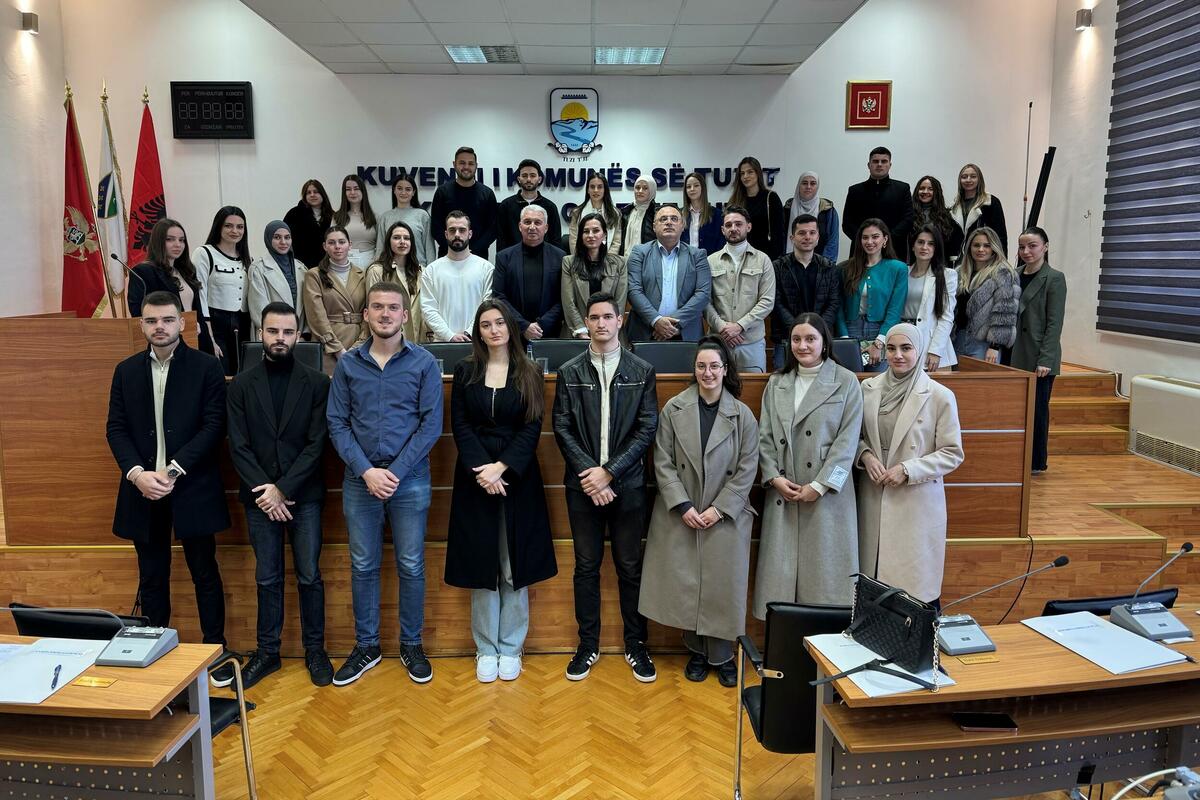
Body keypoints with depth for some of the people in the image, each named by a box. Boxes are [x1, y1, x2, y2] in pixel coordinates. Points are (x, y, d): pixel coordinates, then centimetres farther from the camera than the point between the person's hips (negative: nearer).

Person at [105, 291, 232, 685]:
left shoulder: (207, 367, -3)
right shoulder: (126, 371, 9)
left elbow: (214, 426, -9)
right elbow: (116, 429, 5)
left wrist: (173, 470, -16)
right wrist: (137, 473, -11)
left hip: (192, 488, -3)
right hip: (143, 489, 3)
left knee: (204, 573, 5)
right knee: (152, 578, 12)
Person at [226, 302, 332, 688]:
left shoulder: (317, 383, -2)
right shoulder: (241, 384, 4)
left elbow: (316, 444, -7)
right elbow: (238, 446, -1)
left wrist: (283, 489, -13)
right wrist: (265, 490, -11)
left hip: (304, 495, -1)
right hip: (260, 496, 2)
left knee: (309, 576, 5)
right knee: (267, 579, 11)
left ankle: (314, 649, 20)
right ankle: (267, 651, 24)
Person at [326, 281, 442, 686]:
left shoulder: (424, 363, -2)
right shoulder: (347, 364, 4)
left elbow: (431, 423, -6)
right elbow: (337, 424, 1)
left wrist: (395, 472, -12)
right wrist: (366, 471, -11)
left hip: (410, 479, -1)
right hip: (360, 479, 2)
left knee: (411, 566, 6)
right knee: (363, 566, 10)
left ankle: (412, 644, 22)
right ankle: (366, 645, 25)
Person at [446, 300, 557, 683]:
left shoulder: (529, 373, 3)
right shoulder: (465, 371, 5)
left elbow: (532, 428, -3)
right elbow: (460, 425, -1)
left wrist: (501, 467, -16)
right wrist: (481, 470, -15)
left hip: (517, 478, 0)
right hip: (475, 477, 1)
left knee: (515, 566, 4)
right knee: (481, 565, 5)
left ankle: (510, 648, 16)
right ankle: (486, 649, 16)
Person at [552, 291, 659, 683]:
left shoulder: (642, 371, 3)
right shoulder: (570, 372, 5)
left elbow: (647, 429, -3)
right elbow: (562, 429, 1)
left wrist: (609, 472, -11)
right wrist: (589, 474, -11)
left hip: (627, 484, -1)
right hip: (583, 485, 1)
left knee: (630, 567, 7)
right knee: (586, 566, 9)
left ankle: (635, 644, 20)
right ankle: (588, 644, 21)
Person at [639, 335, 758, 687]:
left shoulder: (742, 415, -1)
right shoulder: (673, 409, -1)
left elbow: (747, 469, -1)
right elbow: (663, 463, -2)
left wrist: (719, 509, -9)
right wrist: (683, 506, -10)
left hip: (725, 516, 0)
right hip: (680, 515, 0)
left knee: (722, 585, 3)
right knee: (685, 584, 5)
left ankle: (721, 656, 19)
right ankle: (696, 651, 23)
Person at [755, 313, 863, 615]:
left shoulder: (846, 382, 1)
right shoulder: (776, 383, 12)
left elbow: (848, 440, -5)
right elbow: (765, 436, 9)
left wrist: (819, 485, -11)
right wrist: (774, 477, -5)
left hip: (827, 493, -3)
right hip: (782, 492, 3)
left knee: (824, 567, 0)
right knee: (780, 567, 3)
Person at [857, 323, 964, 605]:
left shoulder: (940, 396, -6)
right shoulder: (868, 388, 4)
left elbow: (952, 454, -4)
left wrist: (907, 470, -14)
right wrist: (865, 456, -7)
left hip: (917, 503, -3)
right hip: (873, 500, 3)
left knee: (917, 585, 2)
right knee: (872, 587, 8)